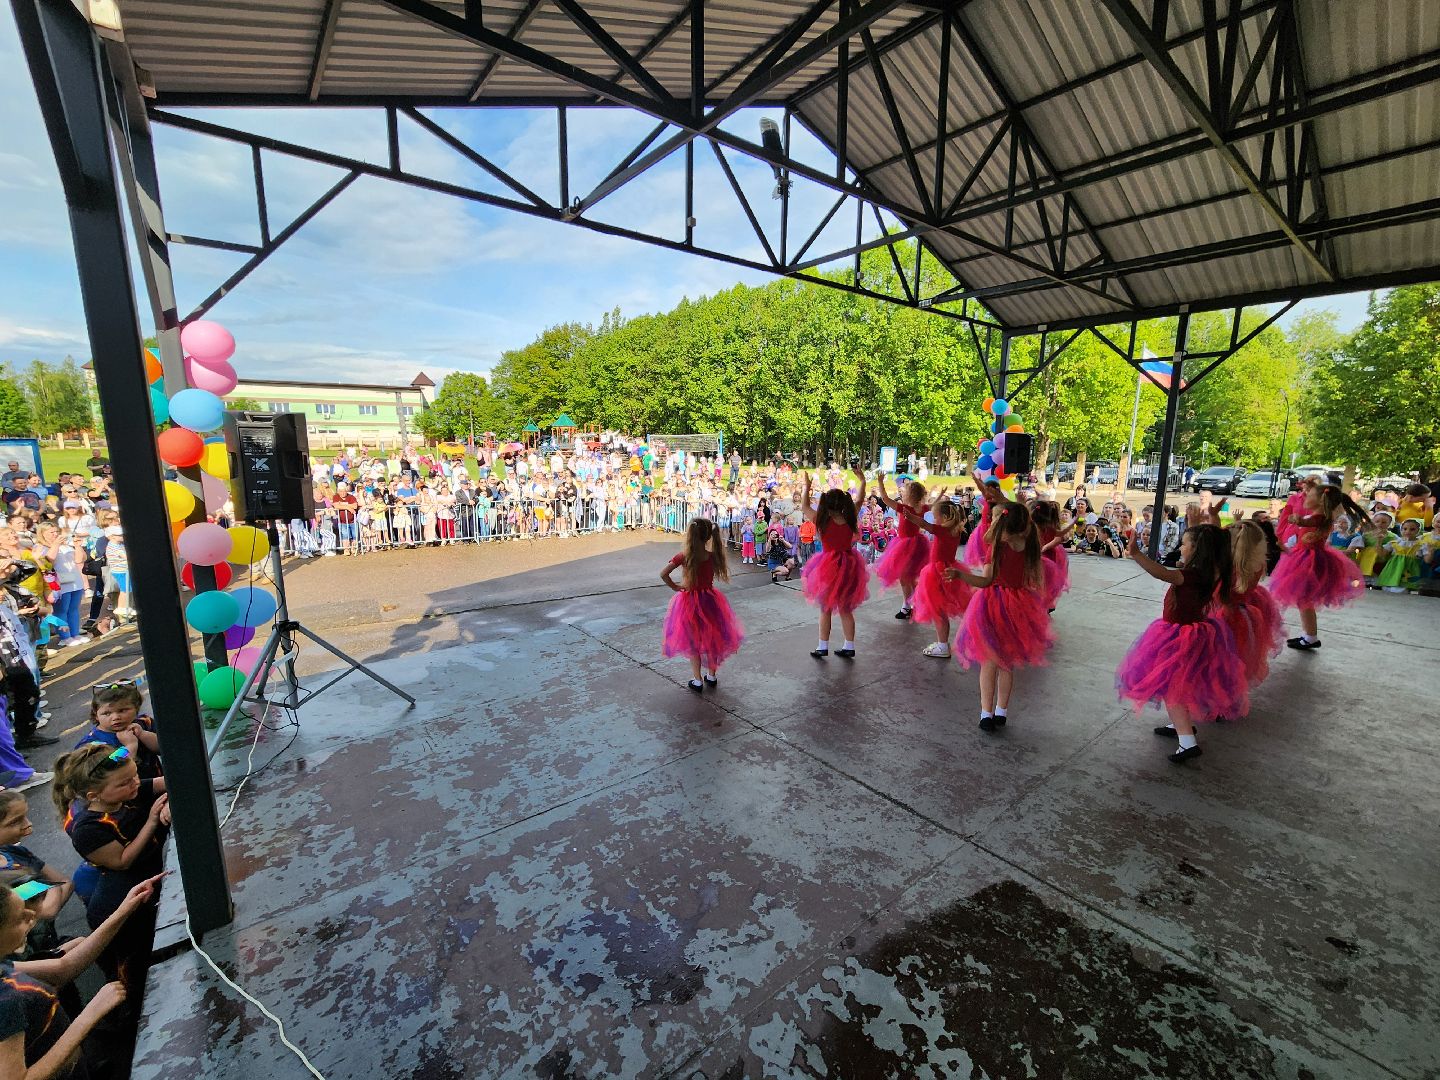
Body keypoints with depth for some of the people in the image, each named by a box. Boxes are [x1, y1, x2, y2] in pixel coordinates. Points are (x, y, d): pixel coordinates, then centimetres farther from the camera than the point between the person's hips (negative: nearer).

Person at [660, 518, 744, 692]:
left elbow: (663, 574, -18)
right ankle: (712, 676, 31)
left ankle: (697, 680, 18)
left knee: (692, 642, 13)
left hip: (689, 601, -2)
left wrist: (674, 587, -4)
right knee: (712, 638, 19)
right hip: (709, 600, 2)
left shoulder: (683, 556, -17)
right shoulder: (713, 556, -13)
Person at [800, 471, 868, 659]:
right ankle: (849, 647, 23)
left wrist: (806, 486, 14)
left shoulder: (822, 521, -15)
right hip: (848, 568, 3)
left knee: (826, 609, 11)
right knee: (846, 610, 16)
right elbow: (859, 501, 12)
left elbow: (805, 506, 0)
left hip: (829, 568, -3)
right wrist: (862, 482, 25)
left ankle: (823, 647, 19)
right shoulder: (850, 519, -6)